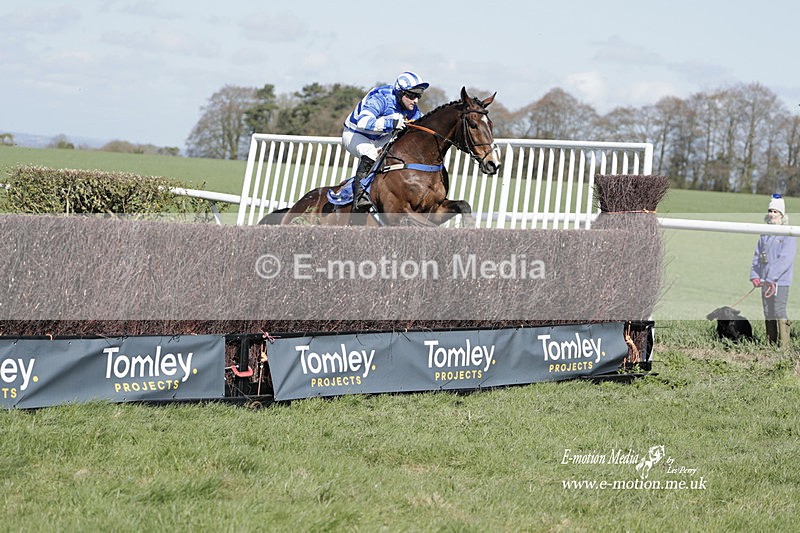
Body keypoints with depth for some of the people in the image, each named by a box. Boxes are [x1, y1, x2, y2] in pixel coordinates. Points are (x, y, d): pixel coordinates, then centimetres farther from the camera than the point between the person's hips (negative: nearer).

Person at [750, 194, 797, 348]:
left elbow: (785, 259, -16)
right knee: (768, 313, 9)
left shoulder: (788, 235, -7)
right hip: (764, 281, 7)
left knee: (779, 312, -11)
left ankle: (784, 346, -9)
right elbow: (757, 256, 16)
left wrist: (771, 278, -22)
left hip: (780, 281, -7)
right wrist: (754, 276, 1)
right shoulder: (765, 235, 14)